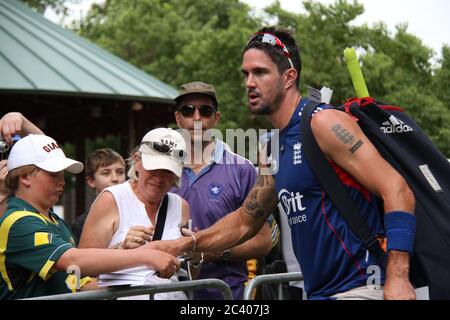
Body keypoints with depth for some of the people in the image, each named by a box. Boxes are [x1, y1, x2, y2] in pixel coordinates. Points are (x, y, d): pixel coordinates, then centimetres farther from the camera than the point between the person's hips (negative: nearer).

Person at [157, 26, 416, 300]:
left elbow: (397, 190, -18)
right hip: (319, 292, 8)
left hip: (360, 288, -8)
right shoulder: (277, 150, 14)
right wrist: (187, 244, 11)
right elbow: (244, 222, 25)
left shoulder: (323, 122, -11)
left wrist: (397, 278, -26)